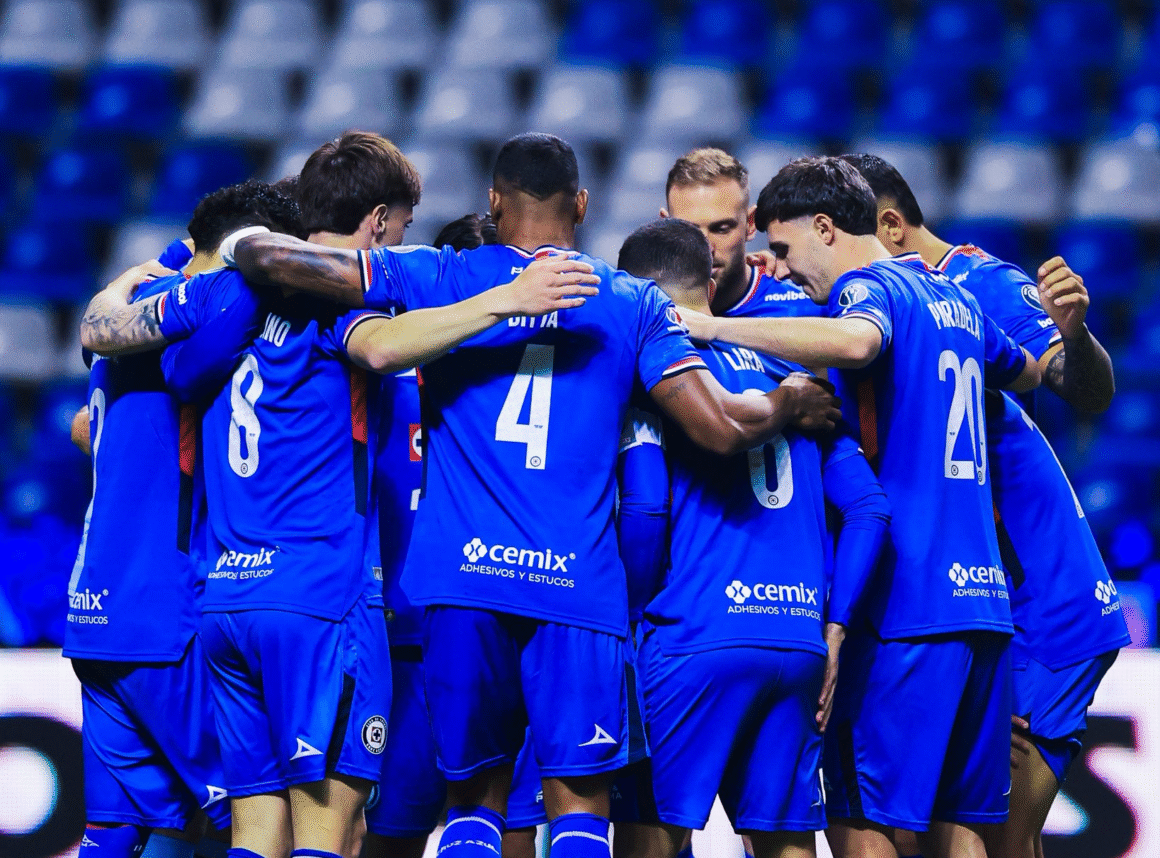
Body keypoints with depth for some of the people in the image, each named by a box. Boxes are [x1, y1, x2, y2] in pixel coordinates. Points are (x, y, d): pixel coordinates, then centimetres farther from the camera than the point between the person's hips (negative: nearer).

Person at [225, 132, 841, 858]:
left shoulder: (441, 280, 9)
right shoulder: (636, 304, 9)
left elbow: (271, 257, 5)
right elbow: (721, 427, 0)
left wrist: (244, 249, 28)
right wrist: (788, 404, 20)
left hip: (462, 580, 1)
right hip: (578, 585, -1)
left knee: (475, 799, 12)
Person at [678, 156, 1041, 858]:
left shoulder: (869, 288, -6)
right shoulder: (954, 299, 20)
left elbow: (856, 340, -32)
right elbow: (1028, 373, 38)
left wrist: (716, 326, -27)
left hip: (908, 599, -8)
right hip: (983, 593, 8)